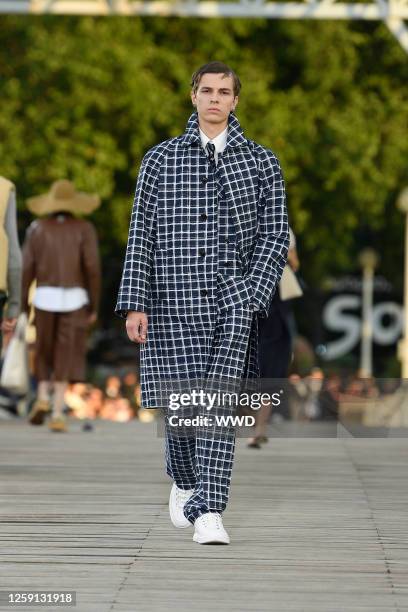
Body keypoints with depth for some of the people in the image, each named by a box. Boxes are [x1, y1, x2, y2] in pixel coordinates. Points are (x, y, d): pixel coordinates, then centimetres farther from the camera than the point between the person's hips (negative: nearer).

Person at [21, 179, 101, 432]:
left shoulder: (38, 228, 6)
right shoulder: (84, 228, 1)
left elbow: (26, 268, 1)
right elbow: (92, 267, -8)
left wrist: (22, 306, 6)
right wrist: (94, 306, 0)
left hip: (45, 297, 1)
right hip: (74, 299, -1)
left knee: (45, 352, 20)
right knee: (65, 359, 2)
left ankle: (43, 399, -1)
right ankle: (57, 414, -10)